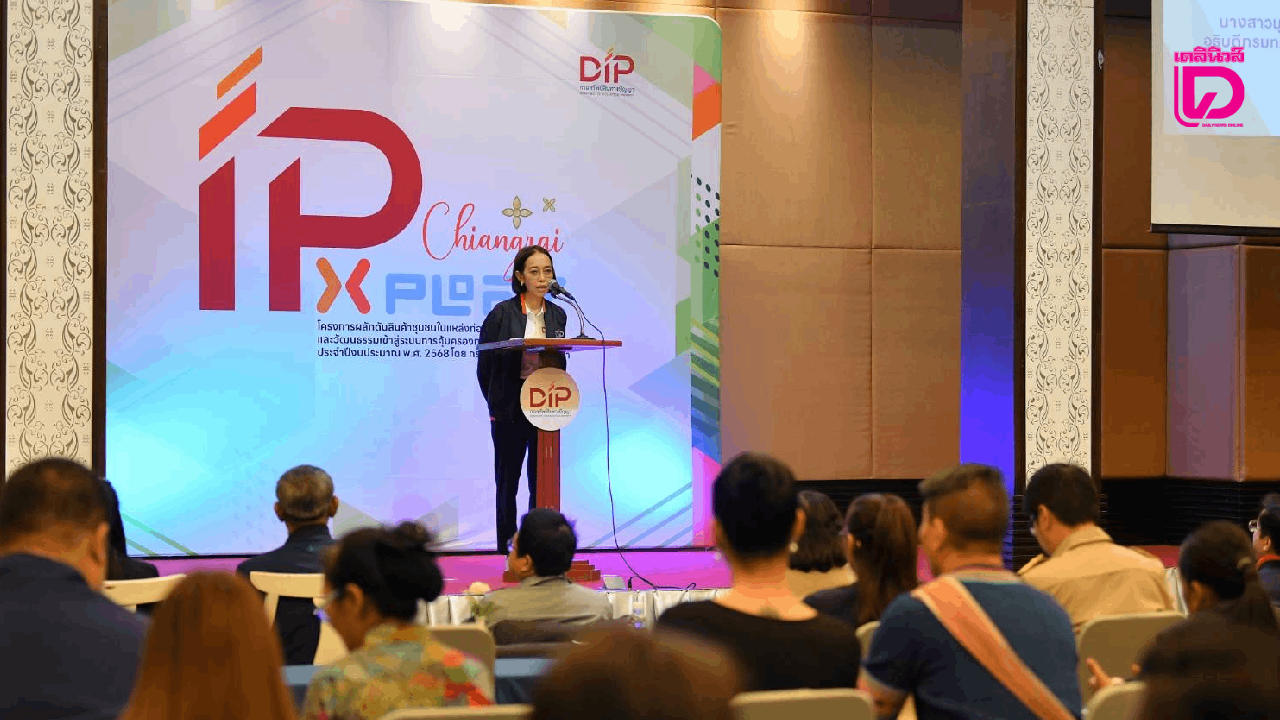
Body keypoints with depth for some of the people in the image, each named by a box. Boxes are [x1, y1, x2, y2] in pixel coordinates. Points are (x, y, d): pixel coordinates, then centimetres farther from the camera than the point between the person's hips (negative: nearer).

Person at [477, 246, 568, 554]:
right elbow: (485, 365, 0)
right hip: (511, 409, -3)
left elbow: (560, 361, 13)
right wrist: (497, 404, 0)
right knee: (508, 477, 3)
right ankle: (507, 539, 10)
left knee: (542, 478, 3)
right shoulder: (502, 313, -4)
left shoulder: (558, 315, 8)